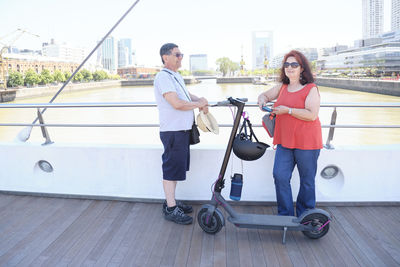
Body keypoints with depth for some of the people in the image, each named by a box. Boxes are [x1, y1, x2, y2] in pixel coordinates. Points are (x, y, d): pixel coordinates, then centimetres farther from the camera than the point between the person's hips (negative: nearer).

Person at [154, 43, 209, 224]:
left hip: (182, 130, 10)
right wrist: (198, 104, -10)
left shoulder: (176, 76, 17)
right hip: (172, 131, -10)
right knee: (172, 168, -2)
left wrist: (201, 101, 4)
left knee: (177, 168, 16)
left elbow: (187, 95, 26)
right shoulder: (163, 77, -15)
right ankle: (170, 209, 8)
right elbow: (177, 103, -25)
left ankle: (171, 202, 29)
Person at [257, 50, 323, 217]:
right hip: (284, 142, 5)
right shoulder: (282, 87, 12)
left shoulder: (311, 89, -6)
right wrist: (262, 99, 3)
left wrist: (288, 110, -19)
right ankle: (285, 214, 14)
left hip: (306, 142, -5)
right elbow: (265, 95, 27)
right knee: (280, 176, -2)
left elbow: (312, 115, -18)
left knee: (307, 181, 8)